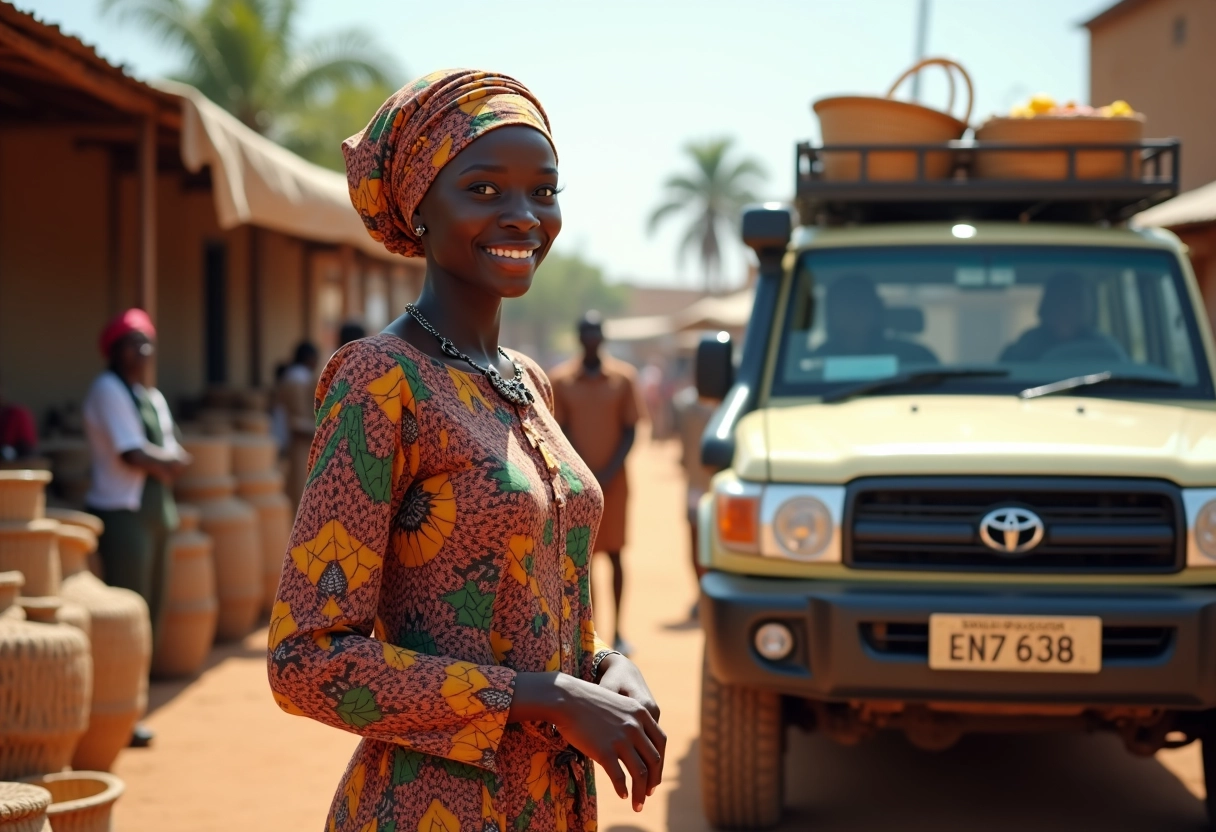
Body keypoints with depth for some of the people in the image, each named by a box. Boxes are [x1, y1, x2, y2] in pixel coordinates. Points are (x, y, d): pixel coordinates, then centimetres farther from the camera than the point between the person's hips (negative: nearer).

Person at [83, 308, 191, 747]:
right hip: (122, 513, -9)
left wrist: (156, 460, -9)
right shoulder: (108, 390, -9)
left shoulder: (153, 396, 18)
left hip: (155, 513, 9)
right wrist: (166, 460, -1)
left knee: (150, 616, 9)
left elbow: (176, 456, 12)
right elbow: (133, 454, -18)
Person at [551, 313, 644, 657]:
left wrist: (608, 473, -8)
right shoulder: (561, 379, 2)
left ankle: (617, 632, 8)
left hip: (612, 481, 0)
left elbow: (630, 431, 2)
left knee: (614, 553, 3)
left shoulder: (623, 377, 2)